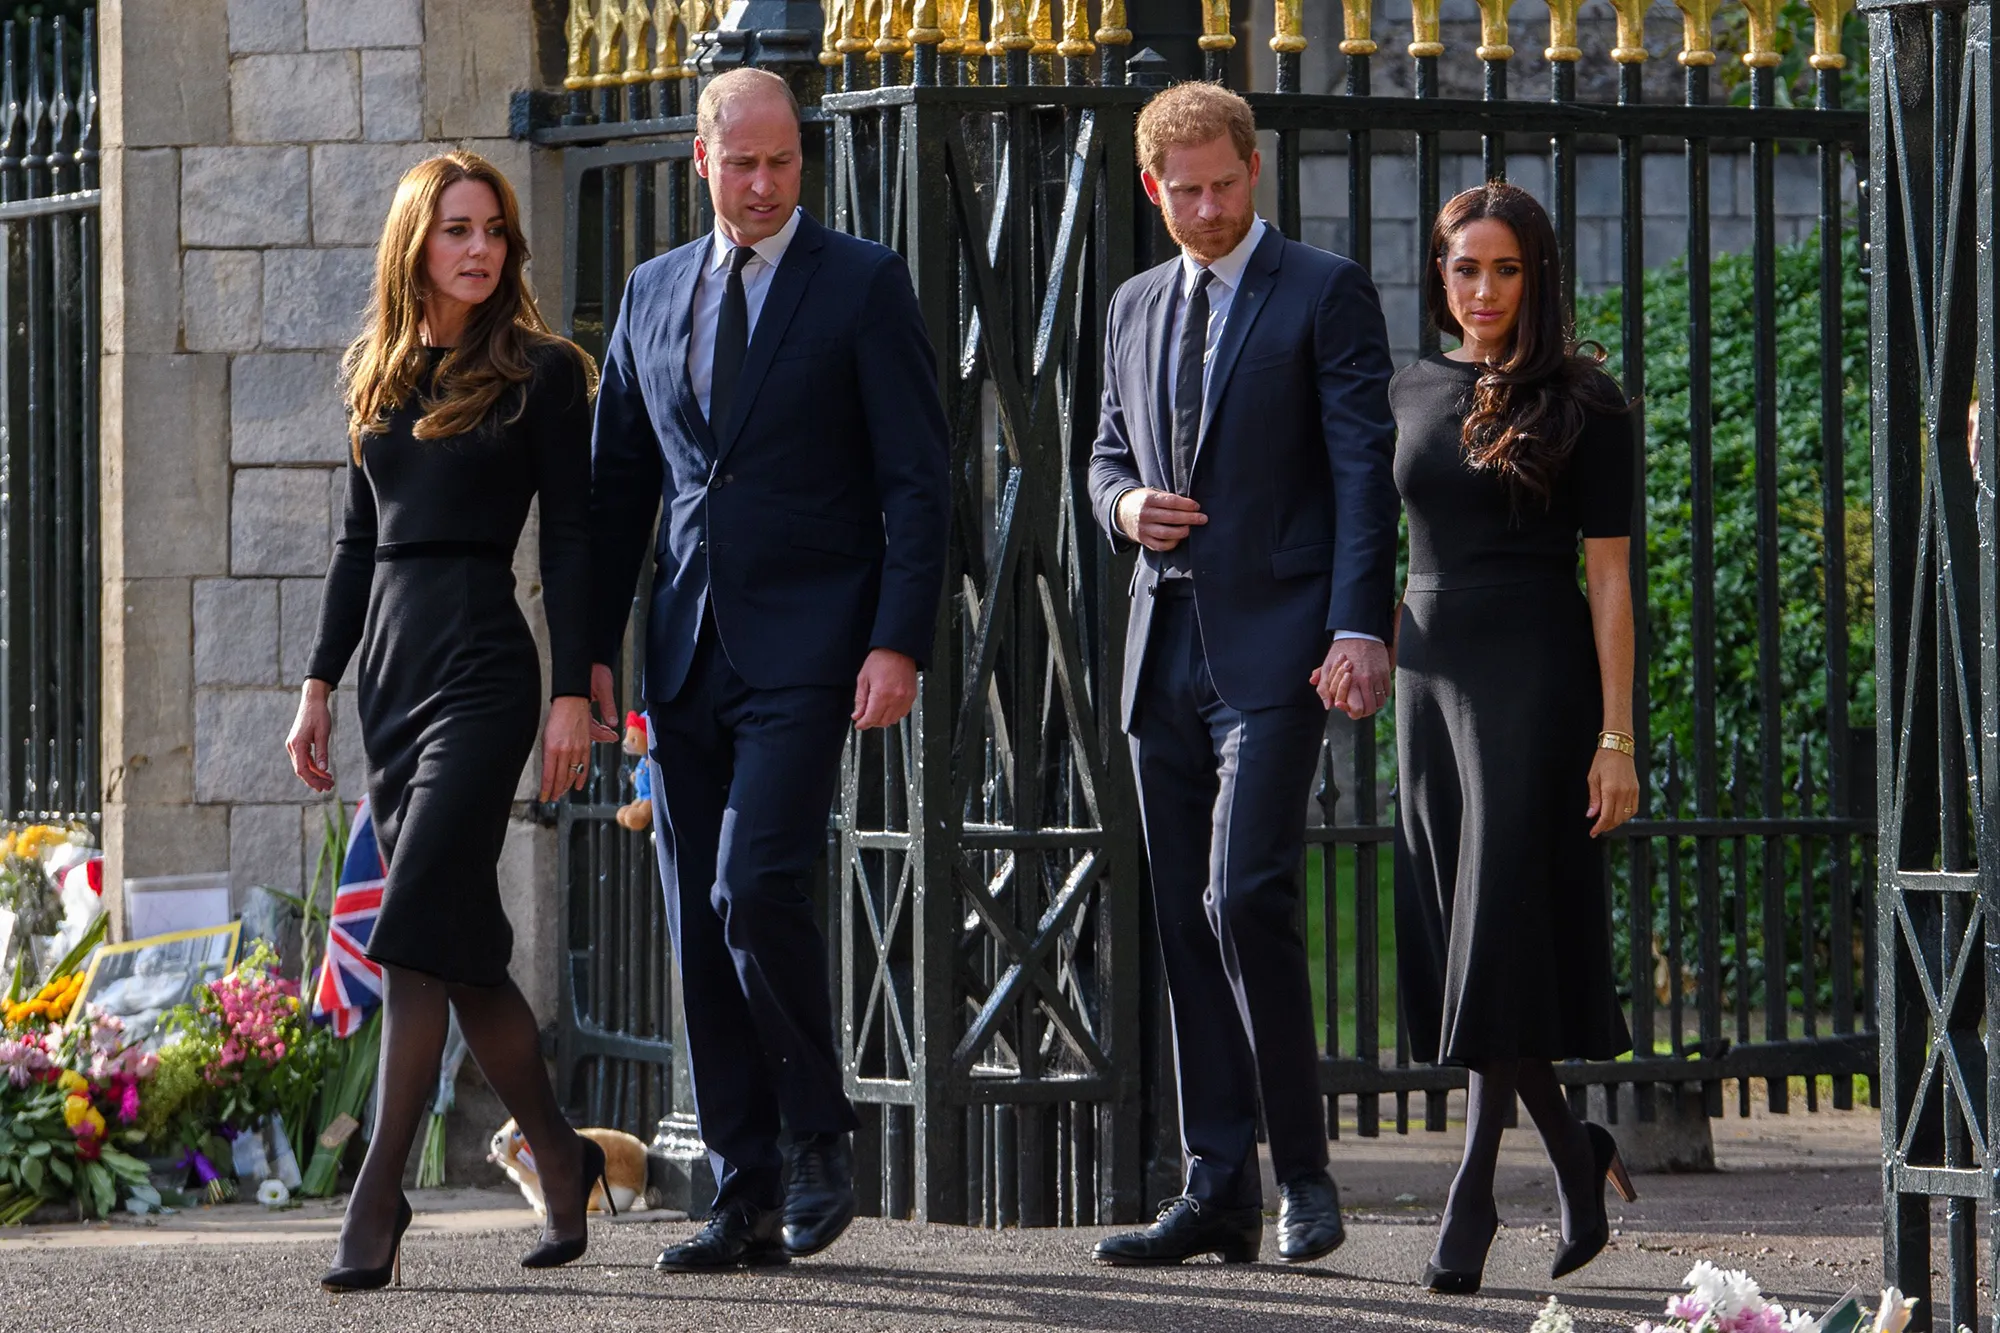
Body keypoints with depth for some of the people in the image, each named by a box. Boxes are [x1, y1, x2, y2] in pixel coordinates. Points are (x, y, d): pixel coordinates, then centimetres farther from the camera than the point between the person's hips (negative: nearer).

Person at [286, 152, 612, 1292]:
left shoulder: (541, 373, -1)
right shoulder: (377, 375, 15)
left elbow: (571, 541, -4)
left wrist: (574, 691, -11)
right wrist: (321, 685, 15)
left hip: (483, 663, -6)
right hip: (391, 667, 6)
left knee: (420, 928, -15)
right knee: (463, 944, 7)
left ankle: (378, 1199, -17)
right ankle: (561, 1156, 21)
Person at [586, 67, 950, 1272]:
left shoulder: (864, 285, -1)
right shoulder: (655, 294, 14)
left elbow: (917, 480, -5)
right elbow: (620, 482, 17)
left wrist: (899, 643, -13)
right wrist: (593, 647, 10)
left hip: (805, 648, -5)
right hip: (687, 653, 5)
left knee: (757, 891, -18)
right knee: (702, 928, 4)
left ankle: (820, 1138, 2)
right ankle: (749, 1195, 9)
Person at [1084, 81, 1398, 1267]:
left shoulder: (1326, 293, -1)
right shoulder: (1137, 310, 17)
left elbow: (1361, 469, -7)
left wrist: (1361, 628, -17)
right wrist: (1126, 504, 1)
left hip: (1274, 645, -6)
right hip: (1167, 642, 7)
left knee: (1245, 896, -17)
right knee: (1188, 923, 6)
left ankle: (1305, 1168, -5)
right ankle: (1222, 1191, 9)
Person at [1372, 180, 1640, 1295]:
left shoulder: (1581, 404, -3)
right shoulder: (1412, 393, 12)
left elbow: (1609, 577, -6)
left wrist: (1616, 736, -10)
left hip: (1536, 676, -6)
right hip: (1430, 671, 6)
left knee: (1501, 938, -9)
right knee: (1452, 942, 5)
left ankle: (1473, 1199, -7)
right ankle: (1580, 1161, 20)